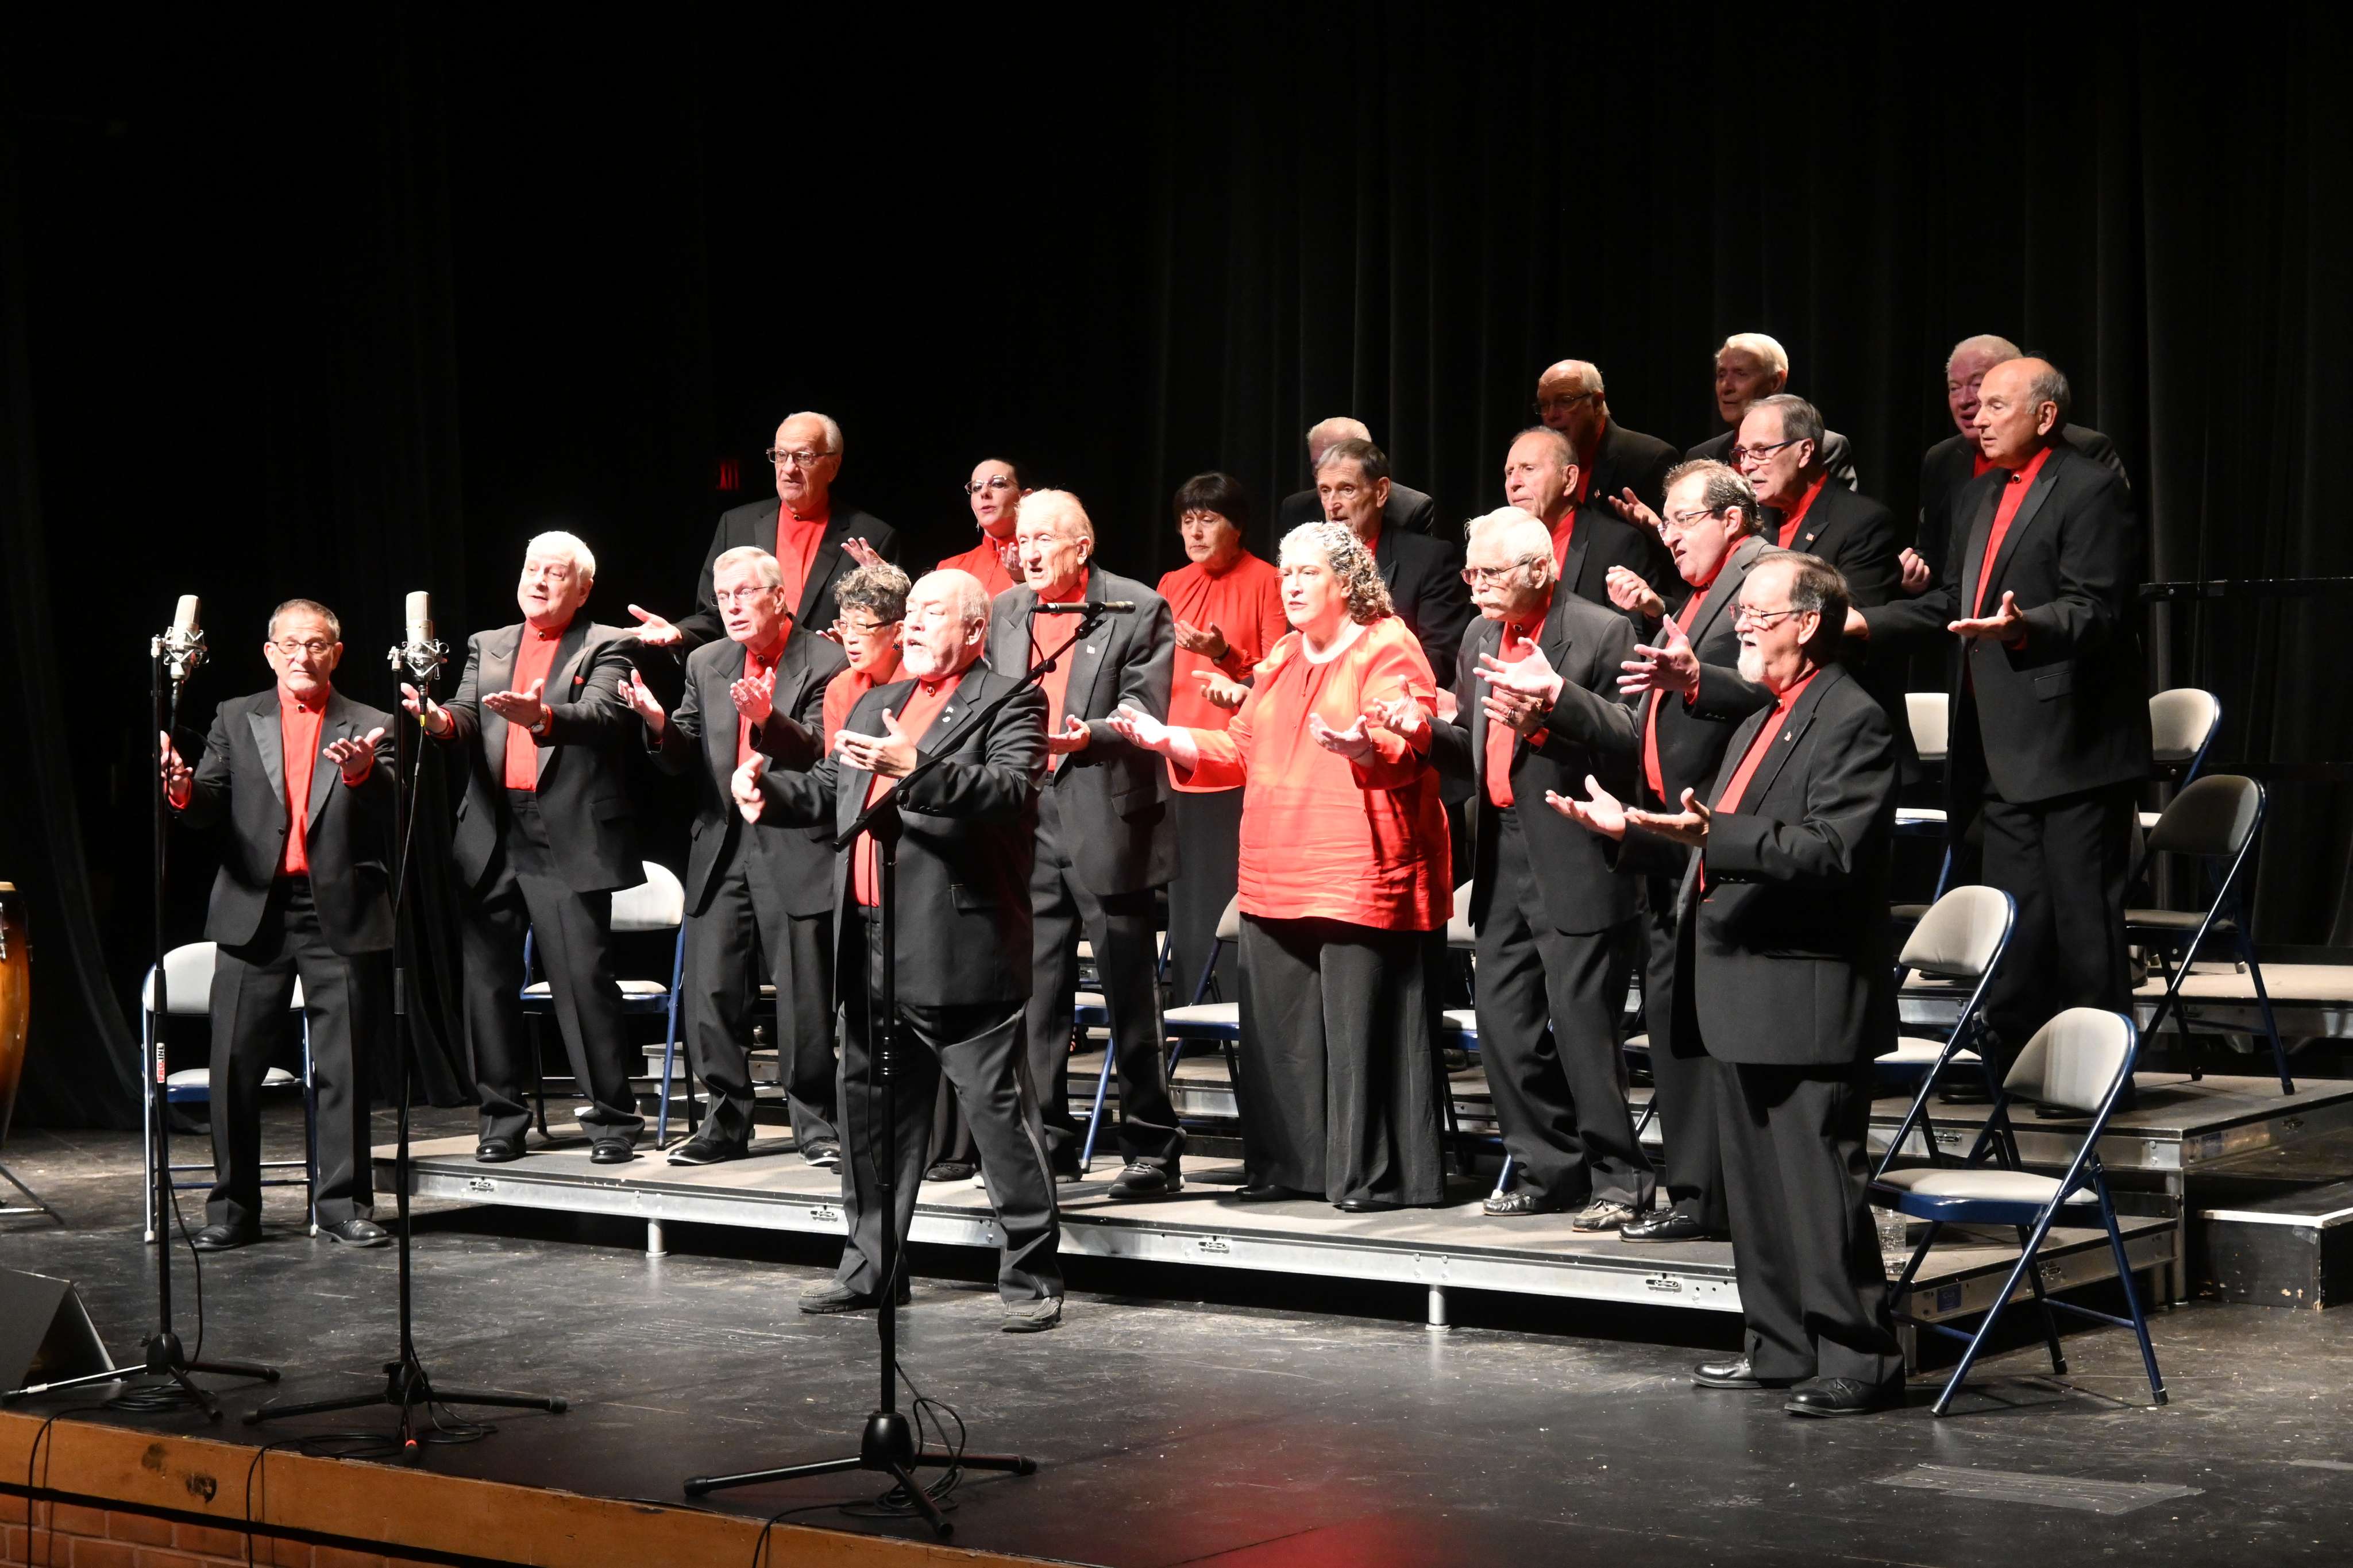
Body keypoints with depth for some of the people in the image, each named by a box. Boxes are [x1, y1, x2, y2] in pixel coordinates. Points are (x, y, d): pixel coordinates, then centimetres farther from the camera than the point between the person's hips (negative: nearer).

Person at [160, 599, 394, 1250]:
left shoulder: (369, 727, 8)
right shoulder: (237, 720, 11)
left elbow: (392, 811, -7)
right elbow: (211, 807, 1)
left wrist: (362, 772, -28)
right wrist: (184, 789, -22)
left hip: (340, 915, -1)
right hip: (255, 911, 1)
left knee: (344, 1066, 2)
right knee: (234, 1065, 1)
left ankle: (345, 1202, 10)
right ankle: (232, 1208, 9)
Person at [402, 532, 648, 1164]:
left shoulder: (605, 647, 4)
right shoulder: (487, 646, 18)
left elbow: (601, 716, -14)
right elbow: (469, 718, 5)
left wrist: (542, 716, -34)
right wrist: (442, 720, -19)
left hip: (568, 839, -5)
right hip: (493, 837, 5)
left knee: (584, 979, -7)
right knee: (488, 981, 5)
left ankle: (613, 1119, 2)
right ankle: (503, 1119, 15)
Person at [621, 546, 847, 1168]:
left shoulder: (824, 664, -5)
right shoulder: (707, 664, 12)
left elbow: (820, 755, -15)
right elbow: (686, 762, 9)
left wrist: (768, 720, -31)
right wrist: (660, 724, -11)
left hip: (796, 850, -5)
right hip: (722, 848, 5)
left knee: (804, 1000, 0)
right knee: (711, 994, 5)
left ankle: (815, 1123, 12)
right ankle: (726, 1123, 15)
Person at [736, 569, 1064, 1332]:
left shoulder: (1008, 703, -4)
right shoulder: (876, 705, 20)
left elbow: (1011, 790, -20)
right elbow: (828, 791, 21)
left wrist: (916, 769, -32)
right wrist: (769, 790, 0)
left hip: (961, 950, -8)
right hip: (873, 953, 8)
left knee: (1000, 1112, -3)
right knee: (871, 1112, 15)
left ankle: (1031, 1276, 4)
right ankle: (871, 1265, 26)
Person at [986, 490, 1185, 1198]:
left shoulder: (1138, 609, -3)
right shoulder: (1005, 612, 14)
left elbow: (1143, 712, -10)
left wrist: (1089, 735, -26)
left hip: (1108, 821, -5)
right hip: (1027, 821, 5)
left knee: (1131, 994, -1)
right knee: (1036, 992, 7)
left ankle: (1152, 1151, 6)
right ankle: (1048, 1141, 16)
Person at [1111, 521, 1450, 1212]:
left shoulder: (1388, 650, -3)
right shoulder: (1281, 660, 21)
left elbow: (1405, 745, -18)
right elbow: (1242, 751, 23)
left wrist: (1366, 748, -39)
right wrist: (1168, 739, 11)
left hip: (1361, 879, -8)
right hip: (1277, 877, 8)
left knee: (1361, 1026, -7)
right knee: (1280, 1026, 8)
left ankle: (1375, 1176, -2)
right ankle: (1288, 1165, 16)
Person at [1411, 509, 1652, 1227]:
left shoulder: (1602, 634, -9)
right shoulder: (1481, 638, 14)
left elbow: (1629, 751, -15)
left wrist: (1551, 715, -27)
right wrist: (1425, 732, 1)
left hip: (1575, 863, -8)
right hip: (1504, 860, 8)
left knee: (1583, 1025, -6)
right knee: (1504, 1023, 11)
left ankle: (1618, 1180, 5)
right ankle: (1547, 1170, 23)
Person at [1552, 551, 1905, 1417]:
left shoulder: (1852, 721, -12)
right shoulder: (1760, 723, 19)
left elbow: (1832, 851, -24)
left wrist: (1714, 836, -32)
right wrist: (1633, 825, 19)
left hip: (1808, 996, -10)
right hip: (1747, 993, 10)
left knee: (1820, 1184, -7)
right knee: (1757, 1182, 15)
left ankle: (1860, 1360, -1)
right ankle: (1780, 1347, 24)